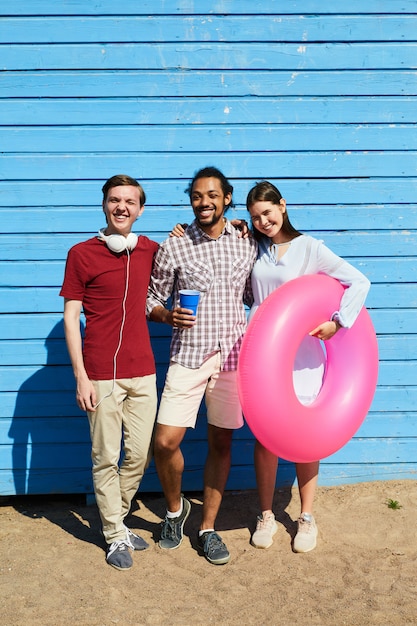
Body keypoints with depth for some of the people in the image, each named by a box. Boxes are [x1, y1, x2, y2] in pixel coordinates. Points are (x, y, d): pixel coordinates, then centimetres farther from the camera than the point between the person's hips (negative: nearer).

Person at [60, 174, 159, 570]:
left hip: (142, 373, 4)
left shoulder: (150, 251, 7)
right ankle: (115, 535, 21)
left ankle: (115, 517, 32)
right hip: (102, 375, -3)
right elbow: (70, 318, -3)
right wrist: (81, 378, -8)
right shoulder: (82, 254, -3)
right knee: (106, 459, 3)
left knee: (139, 455, 9)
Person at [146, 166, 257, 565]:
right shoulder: (173, 247, -1)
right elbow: (152, 298, 4)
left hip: (233, 355, 2)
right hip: (188, 356, -2)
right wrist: (168, 316, -15)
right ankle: (175, 508, 23)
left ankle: (208, 528, 25)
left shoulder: (246, 244, 6)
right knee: (165, 442, -8)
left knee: (221, 443, 8)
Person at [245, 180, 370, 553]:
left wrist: (337, 323, -14)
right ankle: (266, 516, 22)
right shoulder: (254, 249, 8)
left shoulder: (309, 248, -3)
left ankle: (307, 517, 21)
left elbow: (358, 282, -7)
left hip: (301, 354, -2)